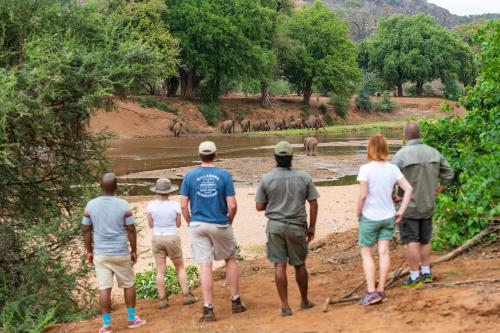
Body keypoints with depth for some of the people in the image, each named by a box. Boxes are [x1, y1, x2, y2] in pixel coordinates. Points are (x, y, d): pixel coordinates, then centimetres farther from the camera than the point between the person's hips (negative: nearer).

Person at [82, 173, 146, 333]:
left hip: (100, 253, 1)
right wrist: (134, 251, 5)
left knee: (104, 288, 2)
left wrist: (89, 251, 11)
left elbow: (86, 231, 0)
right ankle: (132, 318, 21)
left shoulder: (90, 205, -4)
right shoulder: (124, 205, -9)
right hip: (121, 253, -1)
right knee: (128, 285, 15)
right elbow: (131, 230, -6)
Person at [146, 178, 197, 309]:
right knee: (180, 268, 13)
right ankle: (186, 296, 9)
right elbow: (178, 224, -2)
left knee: (160, 271, 5)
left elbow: (151, 225, 1)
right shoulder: (175, 205, -10)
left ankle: (162, 300, 3)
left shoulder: (151, 205, -7)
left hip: (157, 239, 1)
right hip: (172, 239, -1)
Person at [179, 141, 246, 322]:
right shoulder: (224, 175, -6)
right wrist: (229, 222, 8)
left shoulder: (190, 176, -3)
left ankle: (208, 309, 4)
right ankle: (236, 302, 23)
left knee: (205, 266, 3)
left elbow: (183, 205, -5)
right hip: (220, 225, 0)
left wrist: (190, 223, 10)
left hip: (198, 226, 1)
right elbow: (232, 205, -9)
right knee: (230, 260, 19)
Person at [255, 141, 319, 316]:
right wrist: (312, 226, 7)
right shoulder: (304, 177, -4)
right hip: (297, 226, 1)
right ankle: (304, 301, 30)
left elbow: (259, 206, -2)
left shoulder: (267, 179, -6)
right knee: (299, 265, 15)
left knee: (279, 265, 4)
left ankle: (285, 306, 5)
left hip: (275, 226, -1)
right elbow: (313, 204, -2)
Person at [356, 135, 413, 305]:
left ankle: (371, 291, -3)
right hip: (388, 216, 4)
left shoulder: (366, 169, -15)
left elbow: (362, 195, -18)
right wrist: (401, 211, 2)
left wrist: (358, 213, -3)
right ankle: (381, 290, 11)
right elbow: (409, 189, -2)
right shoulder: (392, 168, 0)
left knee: (366, 253, 5)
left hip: (370, 217, -4)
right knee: (384, 252, 7)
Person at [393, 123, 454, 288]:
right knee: (425, 240, 17)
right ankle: (426, 273, 21)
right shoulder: (433, 152, 1)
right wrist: (436, 191, 13)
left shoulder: (401, 154, -16)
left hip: (409, 206, -5)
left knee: (412, 242, 0)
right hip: (428, 206, 5)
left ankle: (414, 277, 3)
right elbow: (448, 174, 7)